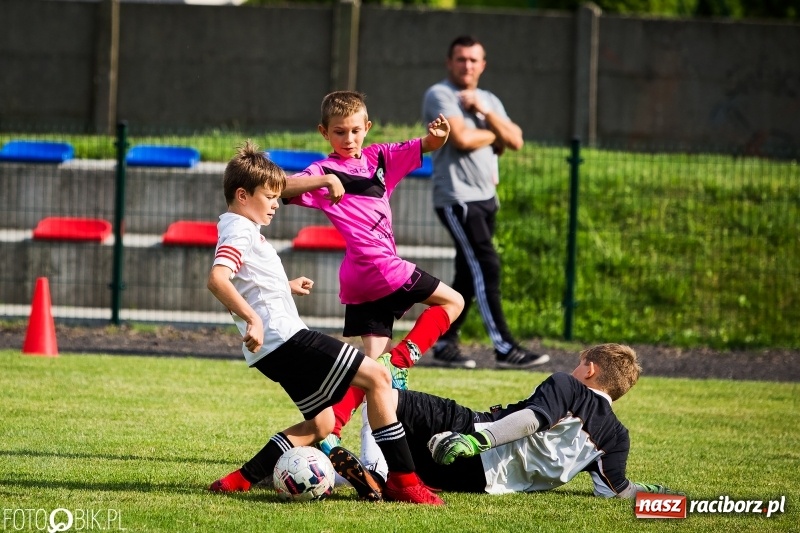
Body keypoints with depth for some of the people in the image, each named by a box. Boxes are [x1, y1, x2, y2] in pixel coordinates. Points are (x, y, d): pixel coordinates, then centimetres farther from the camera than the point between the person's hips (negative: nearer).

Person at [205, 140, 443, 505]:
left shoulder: (241, 231, 21)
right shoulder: (240, 232, -12)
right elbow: (217, 280, -30)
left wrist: (286, 286, 48)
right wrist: (252, 319, -37)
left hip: (276, 351, 11)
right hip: (286, 339, -11)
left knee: (321, 422, 20)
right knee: (377, 377, -9)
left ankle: (240, 480, 14)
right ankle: (402, 481, -12)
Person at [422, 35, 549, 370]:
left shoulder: (489, 101, 17)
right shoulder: (440, 95, -6)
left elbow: (515, 141, 3)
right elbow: (462, 138, -20)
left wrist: (486, 113, -8)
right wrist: (494, 133, -2)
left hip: (485, 198, 8)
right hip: (457, 199, -8)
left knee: (468, 275, 9)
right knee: (486, 267, -14)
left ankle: (444, 345, 15)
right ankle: (505, 349, -16)